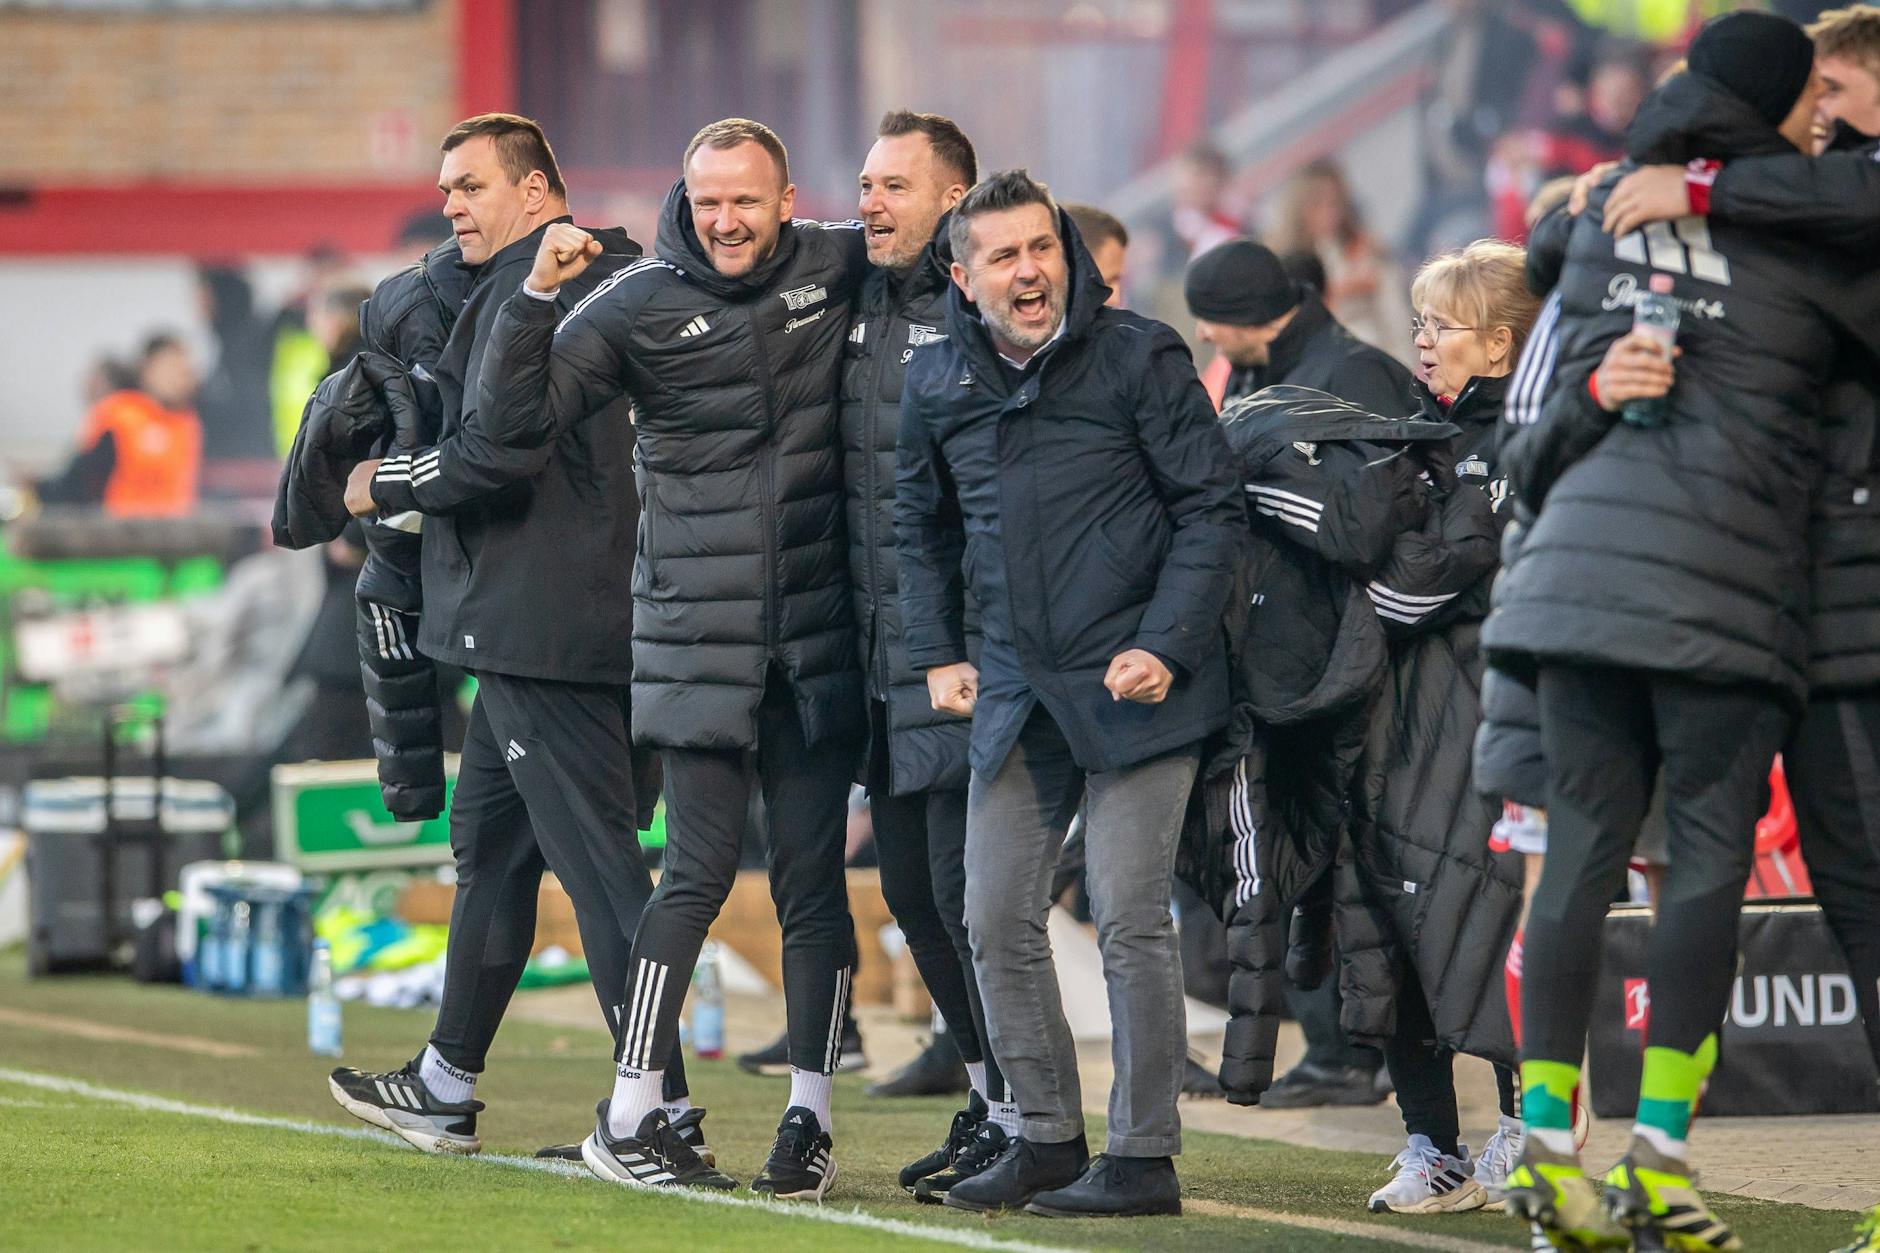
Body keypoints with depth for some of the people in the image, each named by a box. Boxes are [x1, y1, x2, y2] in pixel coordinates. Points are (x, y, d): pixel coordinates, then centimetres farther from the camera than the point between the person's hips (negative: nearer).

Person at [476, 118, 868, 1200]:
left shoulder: (838, 267, 5)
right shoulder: (640, 305, -2)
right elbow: (521, 414, -4)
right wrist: (536, 298, -16)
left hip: (818, 645, 2)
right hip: (699, 644, -2)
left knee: (814, 880, 5)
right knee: (699, 874, -6)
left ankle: (810, 1119, 13)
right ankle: (630, 1115, 2)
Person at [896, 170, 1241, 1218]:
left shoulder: (1138, 359, -7)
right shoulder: (938, 385, 8)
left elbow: (1212, 510, -5)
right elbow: (923, 528, 22)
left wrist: (1164, 647, -13)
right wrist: (938, 653, 12)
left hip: (1134, 688, -6)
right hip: (1017, 692, 6)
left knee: (1131, 921, -6)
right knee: (997, 922, 5)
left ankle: (1145, 1157, 0)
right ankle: (1048, 1138, 16)